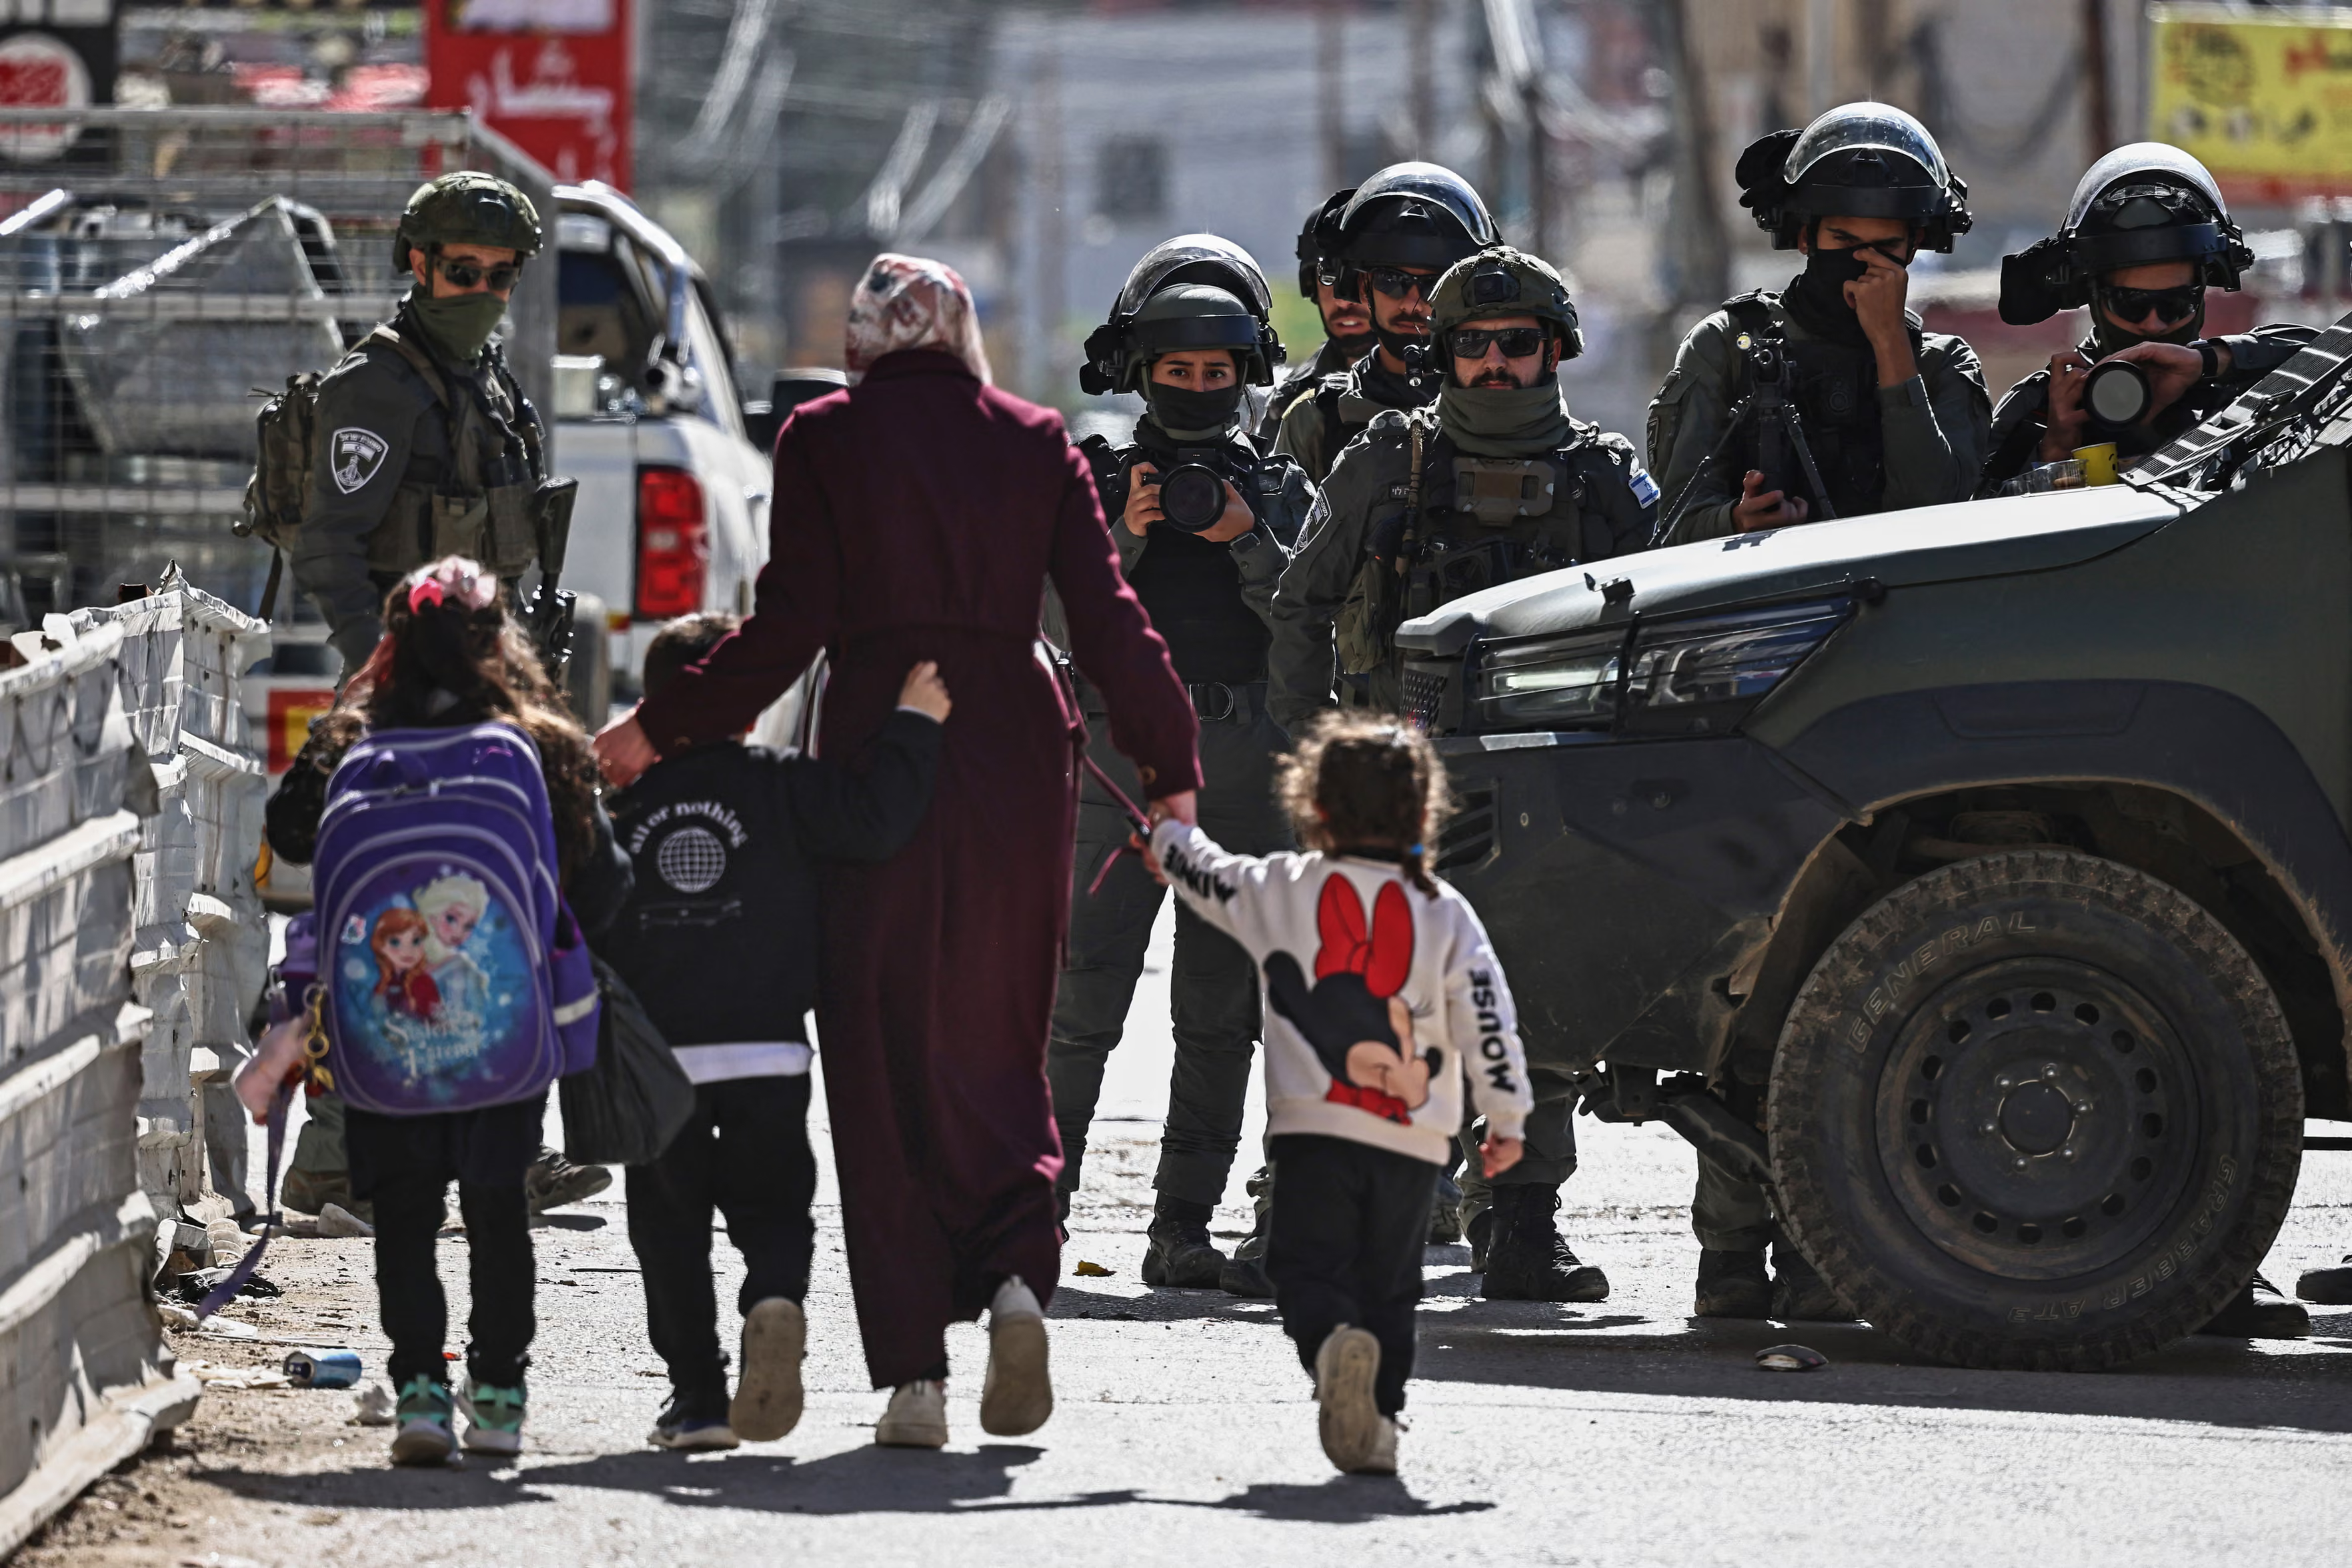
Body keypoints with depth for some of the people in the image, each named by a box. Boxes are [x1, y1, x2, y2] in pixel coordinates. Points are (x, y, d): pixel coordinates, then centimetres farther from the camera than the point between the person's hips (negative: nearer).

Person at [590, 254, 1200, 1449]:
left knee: (883, 1057, 4)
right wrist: (1169, 768, 7)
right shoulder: (1036, 441, 8)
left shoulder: (824, 437, 1)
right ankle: (1015, 1271, -11)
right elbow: (1106, 618, 1)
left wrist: (663, 728, 3)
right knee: (1000, 1041, 15)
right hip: (1017, 755, 2)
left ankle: (912, 1367, 0)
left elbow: (792, 621, -5)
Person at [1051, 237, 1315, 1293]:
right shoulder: (1097, 480, 10)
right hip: (1122, 759, -1)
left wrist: (1250, 543, -13)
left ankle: (1185, 1227, 2)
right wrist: (1125, 539, -16)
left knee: (1219, 1008, 0)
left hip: (1243, 771, 1)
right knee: (1086, 998, -8)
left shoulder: (1282, 491, 12)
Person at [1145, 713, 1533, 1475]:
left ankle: (1334, 1340, -32)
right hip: (1413, 1136, 1)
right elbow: (1488, 1016, 0)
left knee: (1309, 1269, 0)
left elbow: (1199, 872, 22)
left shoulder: (1280, 890, 4)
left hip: (1314, 1126, -1)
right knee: (1388, 1283, 14)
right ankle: (1377, 1420, 7)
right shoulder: (1445, 913, 4)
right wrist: (1507, 1118, 8)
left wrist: (1169, 827, 45)